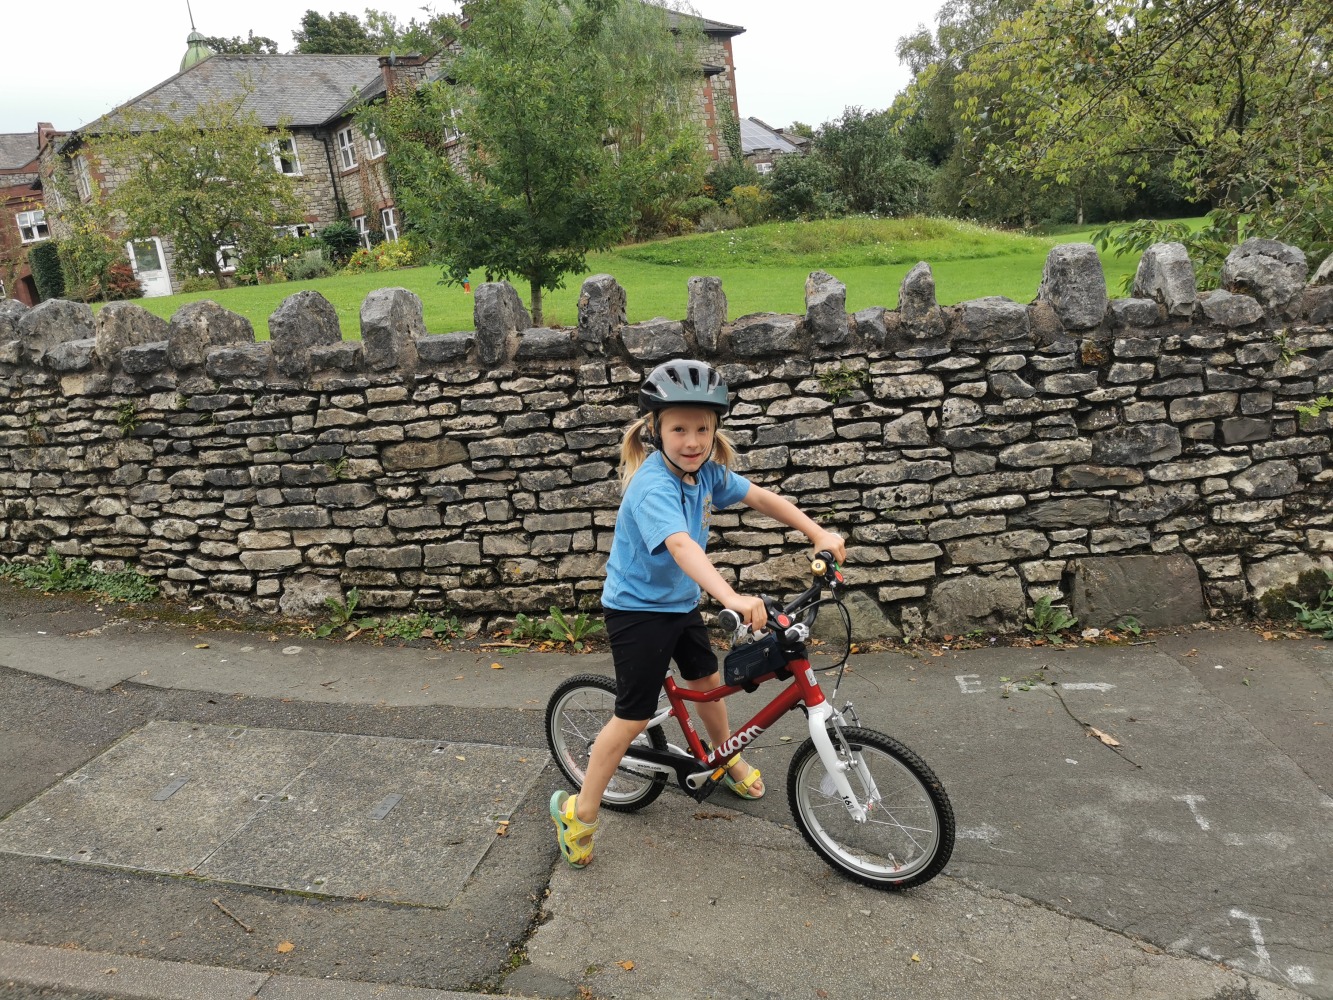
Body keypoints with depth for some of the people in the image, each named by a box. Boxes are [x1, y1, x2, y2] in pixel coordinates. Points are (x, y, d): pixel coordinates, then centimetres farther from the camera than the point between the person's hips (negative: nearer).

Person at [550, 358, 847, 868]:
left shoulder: (707, 471, -7)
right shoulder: (652, 485, -31)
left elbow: (760, 497, 3)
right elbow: (680, 544, -47)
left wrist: (817, 532, -4)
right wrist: (731, 596, -60)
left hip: (681, 601, 8)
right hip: (638, 609, -8)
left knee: (707, 680, 22)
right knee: (635, 716, -3)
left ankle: (727, 758, 50)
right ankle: (579, 811, 13)